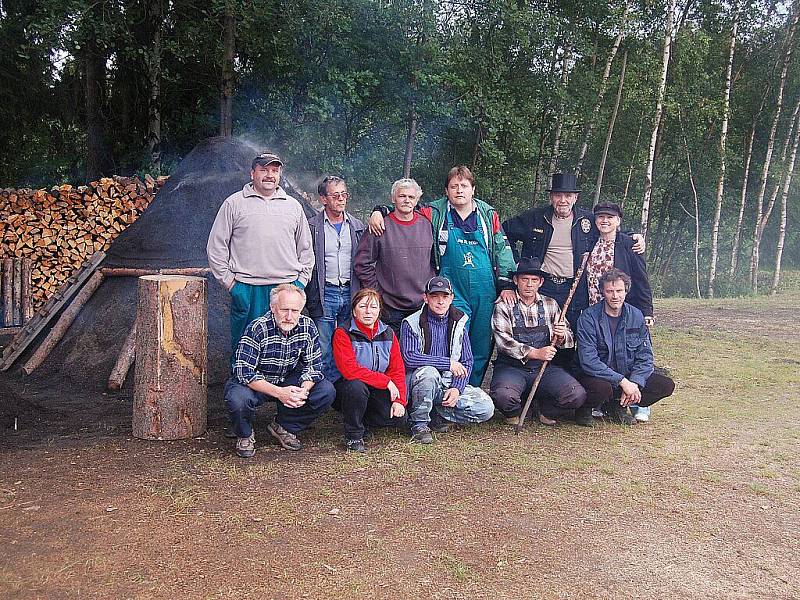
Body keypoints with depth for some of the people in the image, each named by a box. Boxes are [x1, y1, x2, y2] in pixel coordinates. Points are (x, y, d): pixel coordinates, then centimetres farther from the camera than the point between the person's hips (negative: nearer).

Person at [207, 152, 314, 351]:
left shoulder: (293, 206, 14)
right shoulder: (234, 203, 5)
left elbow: (305, 248, 20)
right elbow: (216, 246, 5)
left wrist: (301, 280, 11)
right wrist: (228, 280, -1)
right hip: (246, 290, -2)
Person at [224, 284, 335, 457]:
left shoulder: (308, 326, -12)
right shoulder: (257, 329, -25)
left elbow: (314, 365, -6)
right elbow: (244, 372, -28)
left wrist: (304, 390, -27)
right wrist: (279, 393, -36)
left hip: (289, 381, 4)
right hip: (255, 383, -4)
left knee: (327, 391, -16)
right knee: (237, 399, -36)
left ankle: (283, 427, 7)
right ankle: (245, 435, 1)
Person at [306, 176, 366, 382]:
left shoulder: (357, 226, 11)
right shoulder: (312, 226, 0)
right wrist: (312, 299, -8)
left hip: (351, 293, 3)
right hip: (324, 294, -3)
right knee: (324, 351, 0)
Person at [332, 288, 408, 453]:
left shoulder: (388, 334, 3)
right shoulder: (343, 334, -13)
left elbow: (397, 370, 0)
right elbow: (349, 370, -25)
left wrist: (399, 400, -15)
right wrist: (386, 381, -23)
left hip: (377, 391, 4)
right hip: (345, 388, -4)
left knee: (399, 419, -18)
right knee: (356, 386, -38)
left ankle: (363, 419, 13)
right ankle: (353, 435, -13)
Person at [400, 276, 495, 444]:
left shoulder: (458, 323, 6)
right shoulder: (412, 323, -7)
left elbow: (467, 362, 4)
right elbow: (409, 358, -22)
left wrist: (457, 388, -14)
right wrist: (448, 363, -21)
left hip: (449, 384, 4)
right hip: (417, 383, -4)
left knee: (486, 408, -16)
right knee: (428, 372, -38)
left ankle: (437, 416, 2)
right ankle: (419, 424, -16)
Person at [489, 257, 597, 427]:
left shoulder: (550, 305, 12)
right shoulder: (503, 306, 0)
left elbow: (570, 340, 11)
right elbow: (503, 341, -12)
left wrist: (561, 337, -14)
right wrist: (535, 353, -21)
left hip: (545, 367, 3)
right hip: (512, 367, -3)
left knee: (577, 395, -22)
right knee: (503, 395, -35)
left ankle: (547, 410, 10)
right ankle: (513, 413, 3)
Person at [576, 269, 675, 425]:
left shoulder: (636, 316, 1)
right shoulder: (589, 317, -14)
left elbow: (645, 356, 0)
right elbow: (588, 361, -22)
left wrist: (635, 383, -18)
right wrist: (622, 381, -26)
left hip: (629, 377, 5)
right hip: (599, 376, -5)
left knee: (666, 385, -12)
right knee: (602, 389, -37)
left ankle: (618, 405, 2)